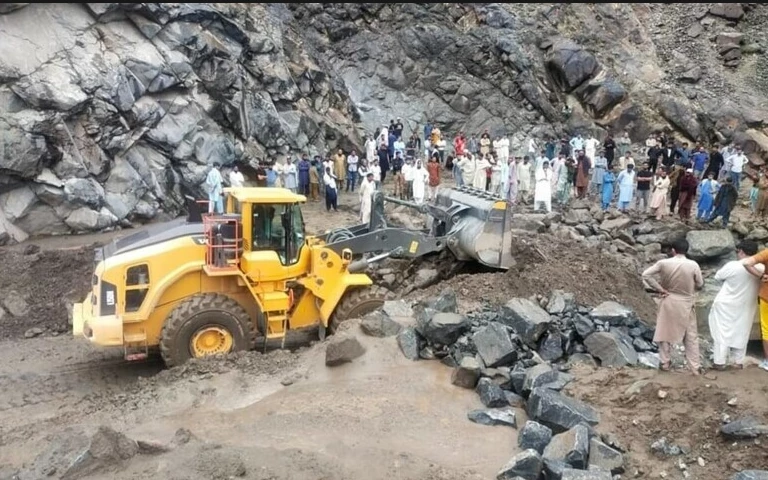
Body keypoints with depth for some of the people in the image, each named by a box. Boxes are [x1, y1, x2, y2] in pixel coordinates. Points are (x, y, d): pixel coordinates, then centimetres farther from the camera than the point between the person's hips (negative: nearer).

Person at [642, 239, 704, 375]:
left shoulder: (663, 263, -13)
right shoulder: (693, 265, -13)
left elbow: (646, 274, -14)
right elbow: (700, 284, -2)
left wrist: (660, 289, -8)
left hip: (669, 302, 0)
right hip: (686, 304, 0)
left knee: (665, 332, 14)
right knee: (691, 336, 10)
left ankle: (665, 363, 19)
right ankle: (695, 367, 13)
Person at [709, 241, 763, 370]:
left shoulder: (733, 265, -19)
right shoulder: (761, 268, -7)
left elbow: (718, 276, -4)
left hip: (726, 306, -4)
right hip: (746, 307, 4)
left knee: (722, 332, 2)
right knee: (741, 333, 16)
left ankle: (719, 362, 2)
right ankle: (738, 361, 22)